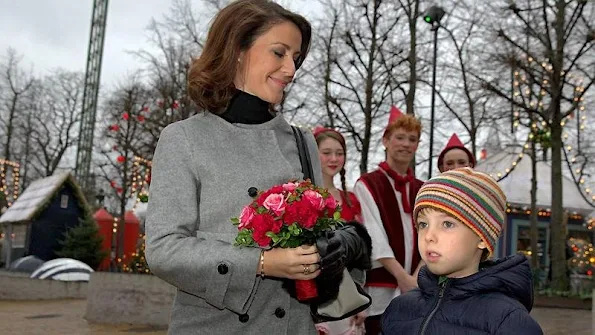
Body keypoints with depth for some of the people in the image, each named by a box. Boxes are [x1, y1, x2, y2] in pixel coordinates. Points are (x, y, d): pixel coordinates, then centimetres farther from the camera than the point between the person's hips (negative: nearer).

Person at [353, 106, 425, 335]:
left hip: (416, 291, 5)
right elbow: (374, 236, -11)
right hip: (381, 289, -4)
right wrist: (403, 277, -18)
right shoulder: (367, 185, -2)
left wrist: (417, 278, -13)